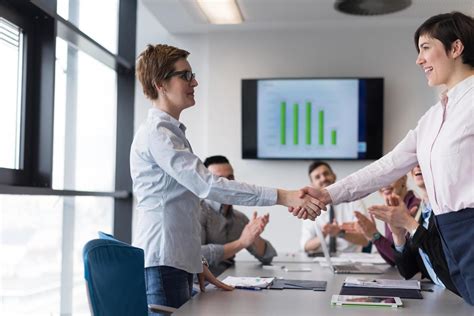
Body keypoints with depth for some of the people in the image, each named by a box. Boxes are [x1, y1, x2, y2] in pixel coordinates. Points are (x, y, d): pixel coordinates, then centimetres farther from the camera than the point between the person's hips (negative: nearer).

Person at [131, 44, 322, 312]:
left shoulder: (172, 132, 19)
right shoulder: (156, 133, -12)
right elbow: (207, 186, -23)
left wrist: (195, 263, 19)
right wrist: (281, 197, -25)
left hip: (178, 263, 9)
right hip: (162, 266, -9)